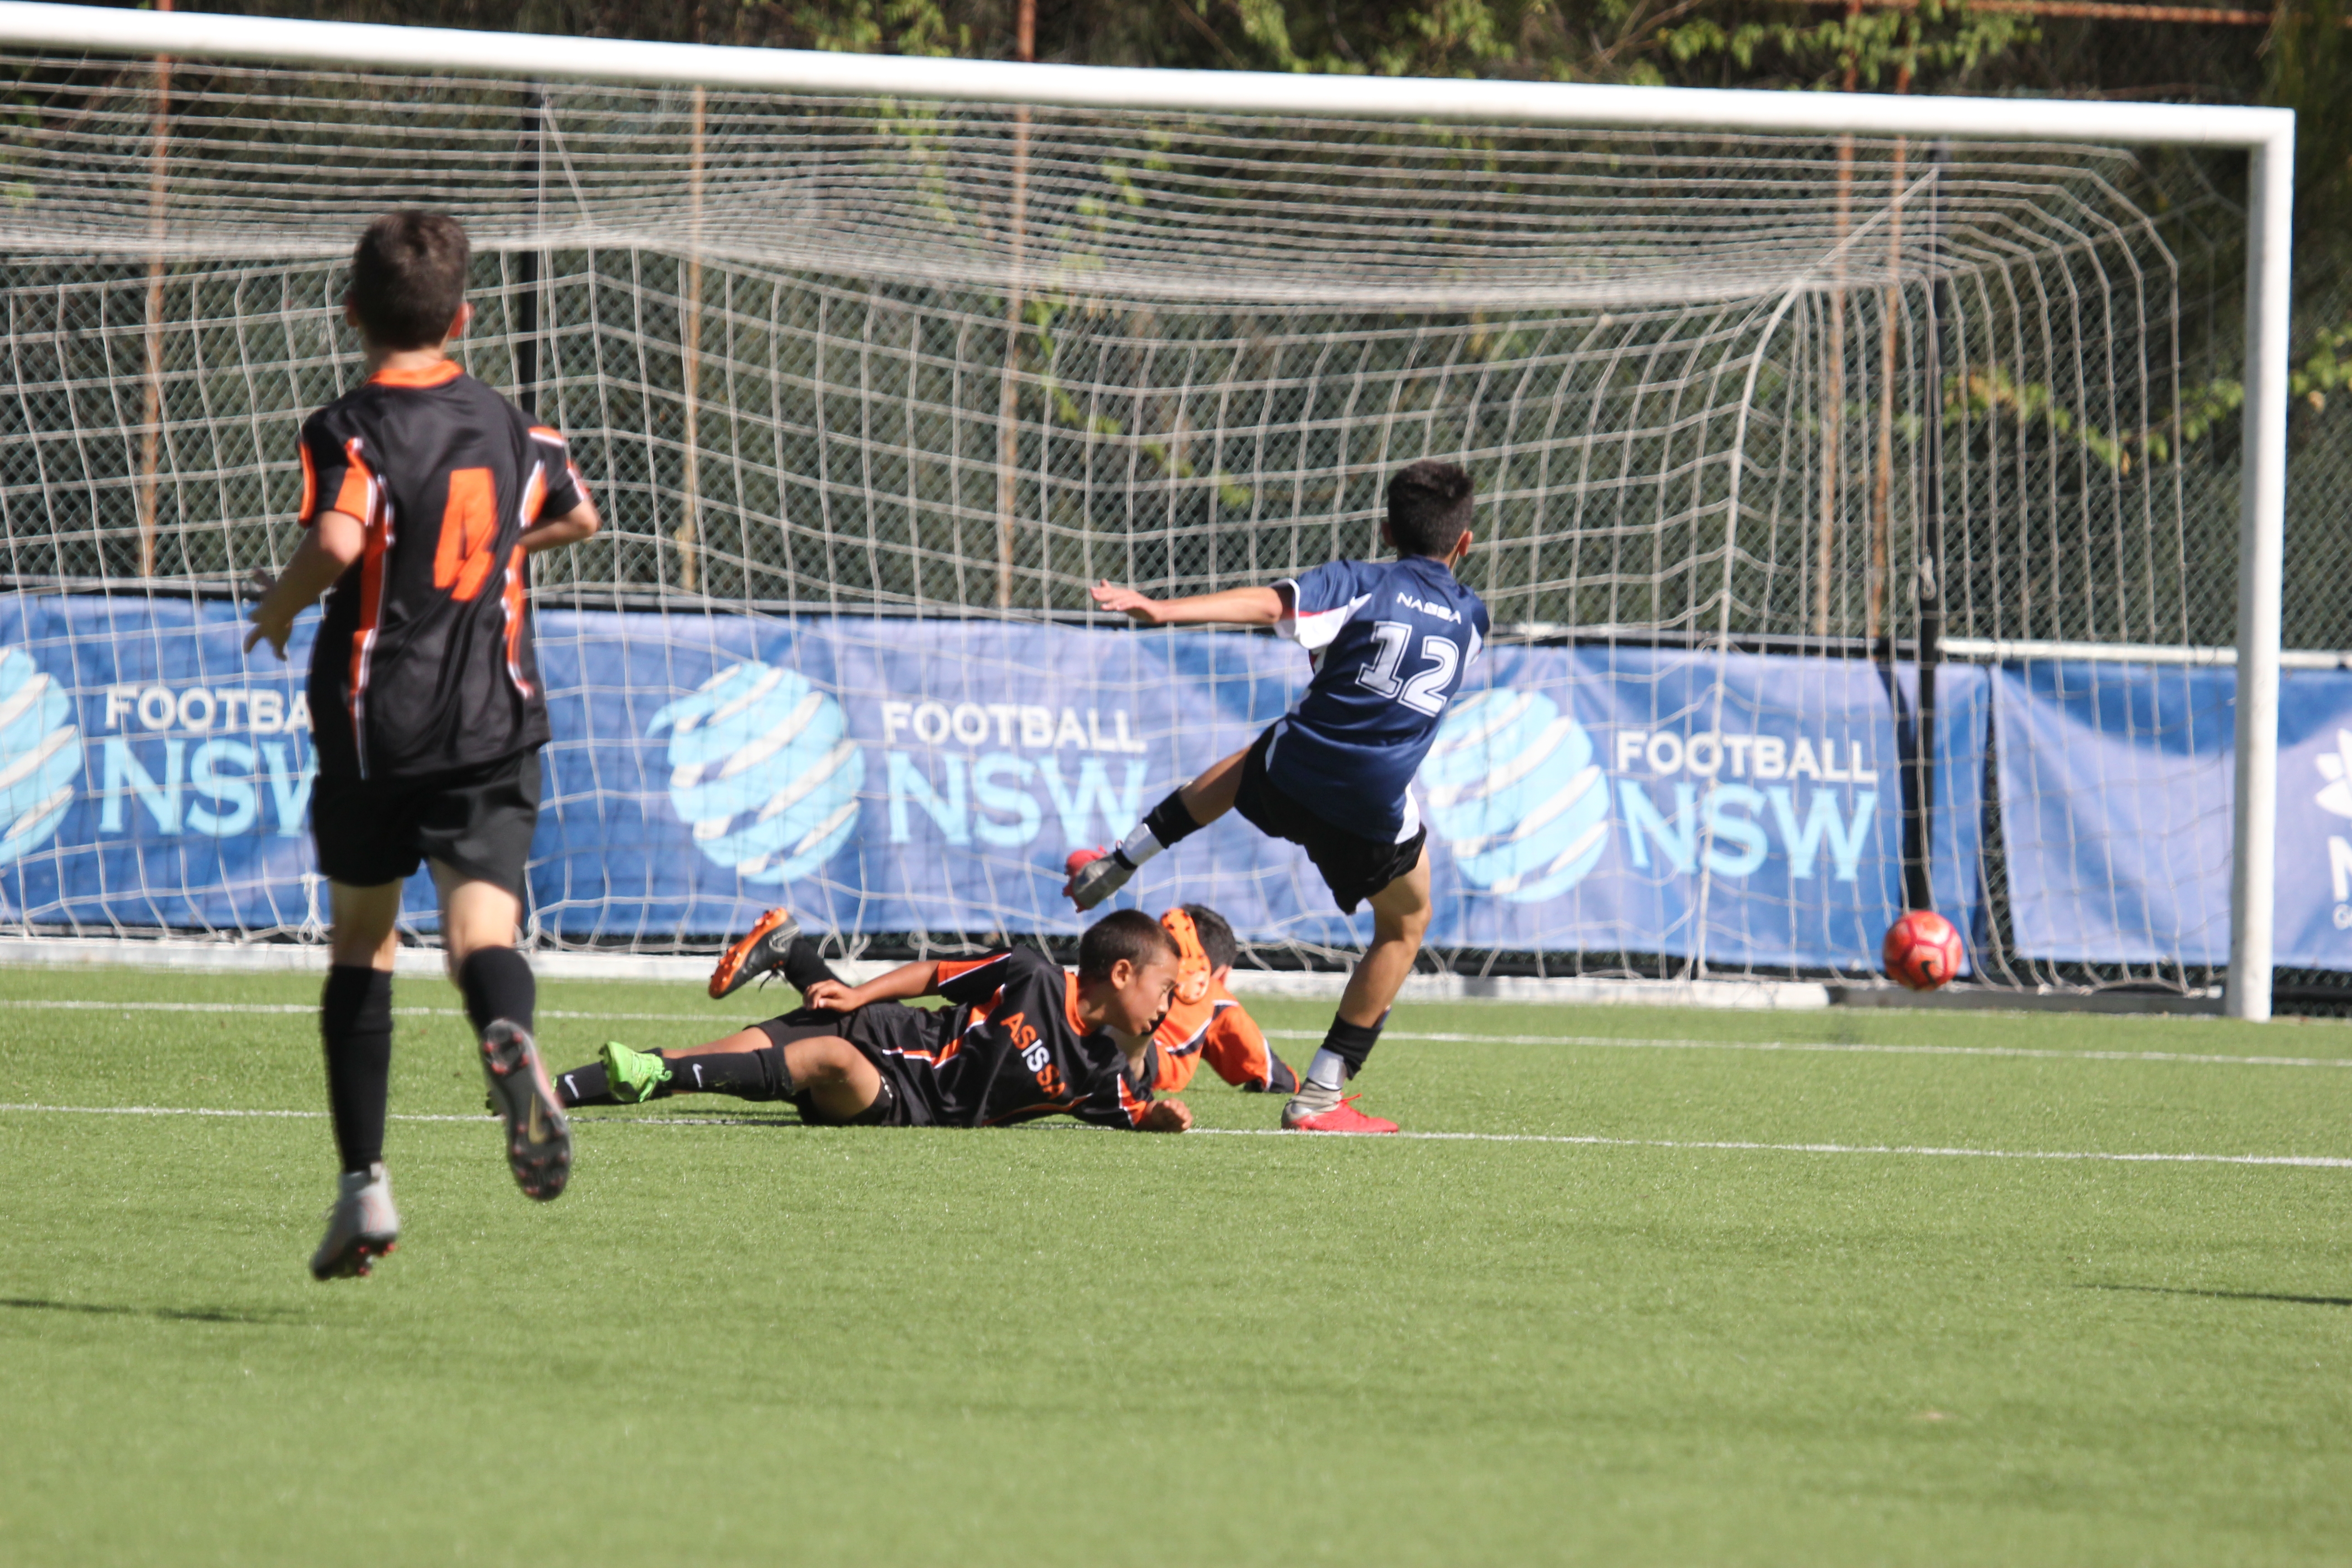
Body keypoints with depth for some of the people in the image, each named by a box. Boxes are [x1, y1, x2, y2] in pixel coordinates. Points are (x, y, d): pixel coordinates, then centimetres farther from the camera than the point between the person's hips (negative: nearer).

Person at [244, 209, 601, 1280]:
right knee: (480, 916, -11)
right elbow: (577, 518, 27)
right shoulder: (508, 428, 10)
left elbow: (337, 541, -26)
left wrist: (278, 611, -7)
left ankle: (364, 1183, 14)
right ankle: (507, 1036, -48)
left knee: (361, 938, 14)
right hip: (496, 719, 2)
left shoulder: (348, 431, -7)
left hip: (375, 719, -2)